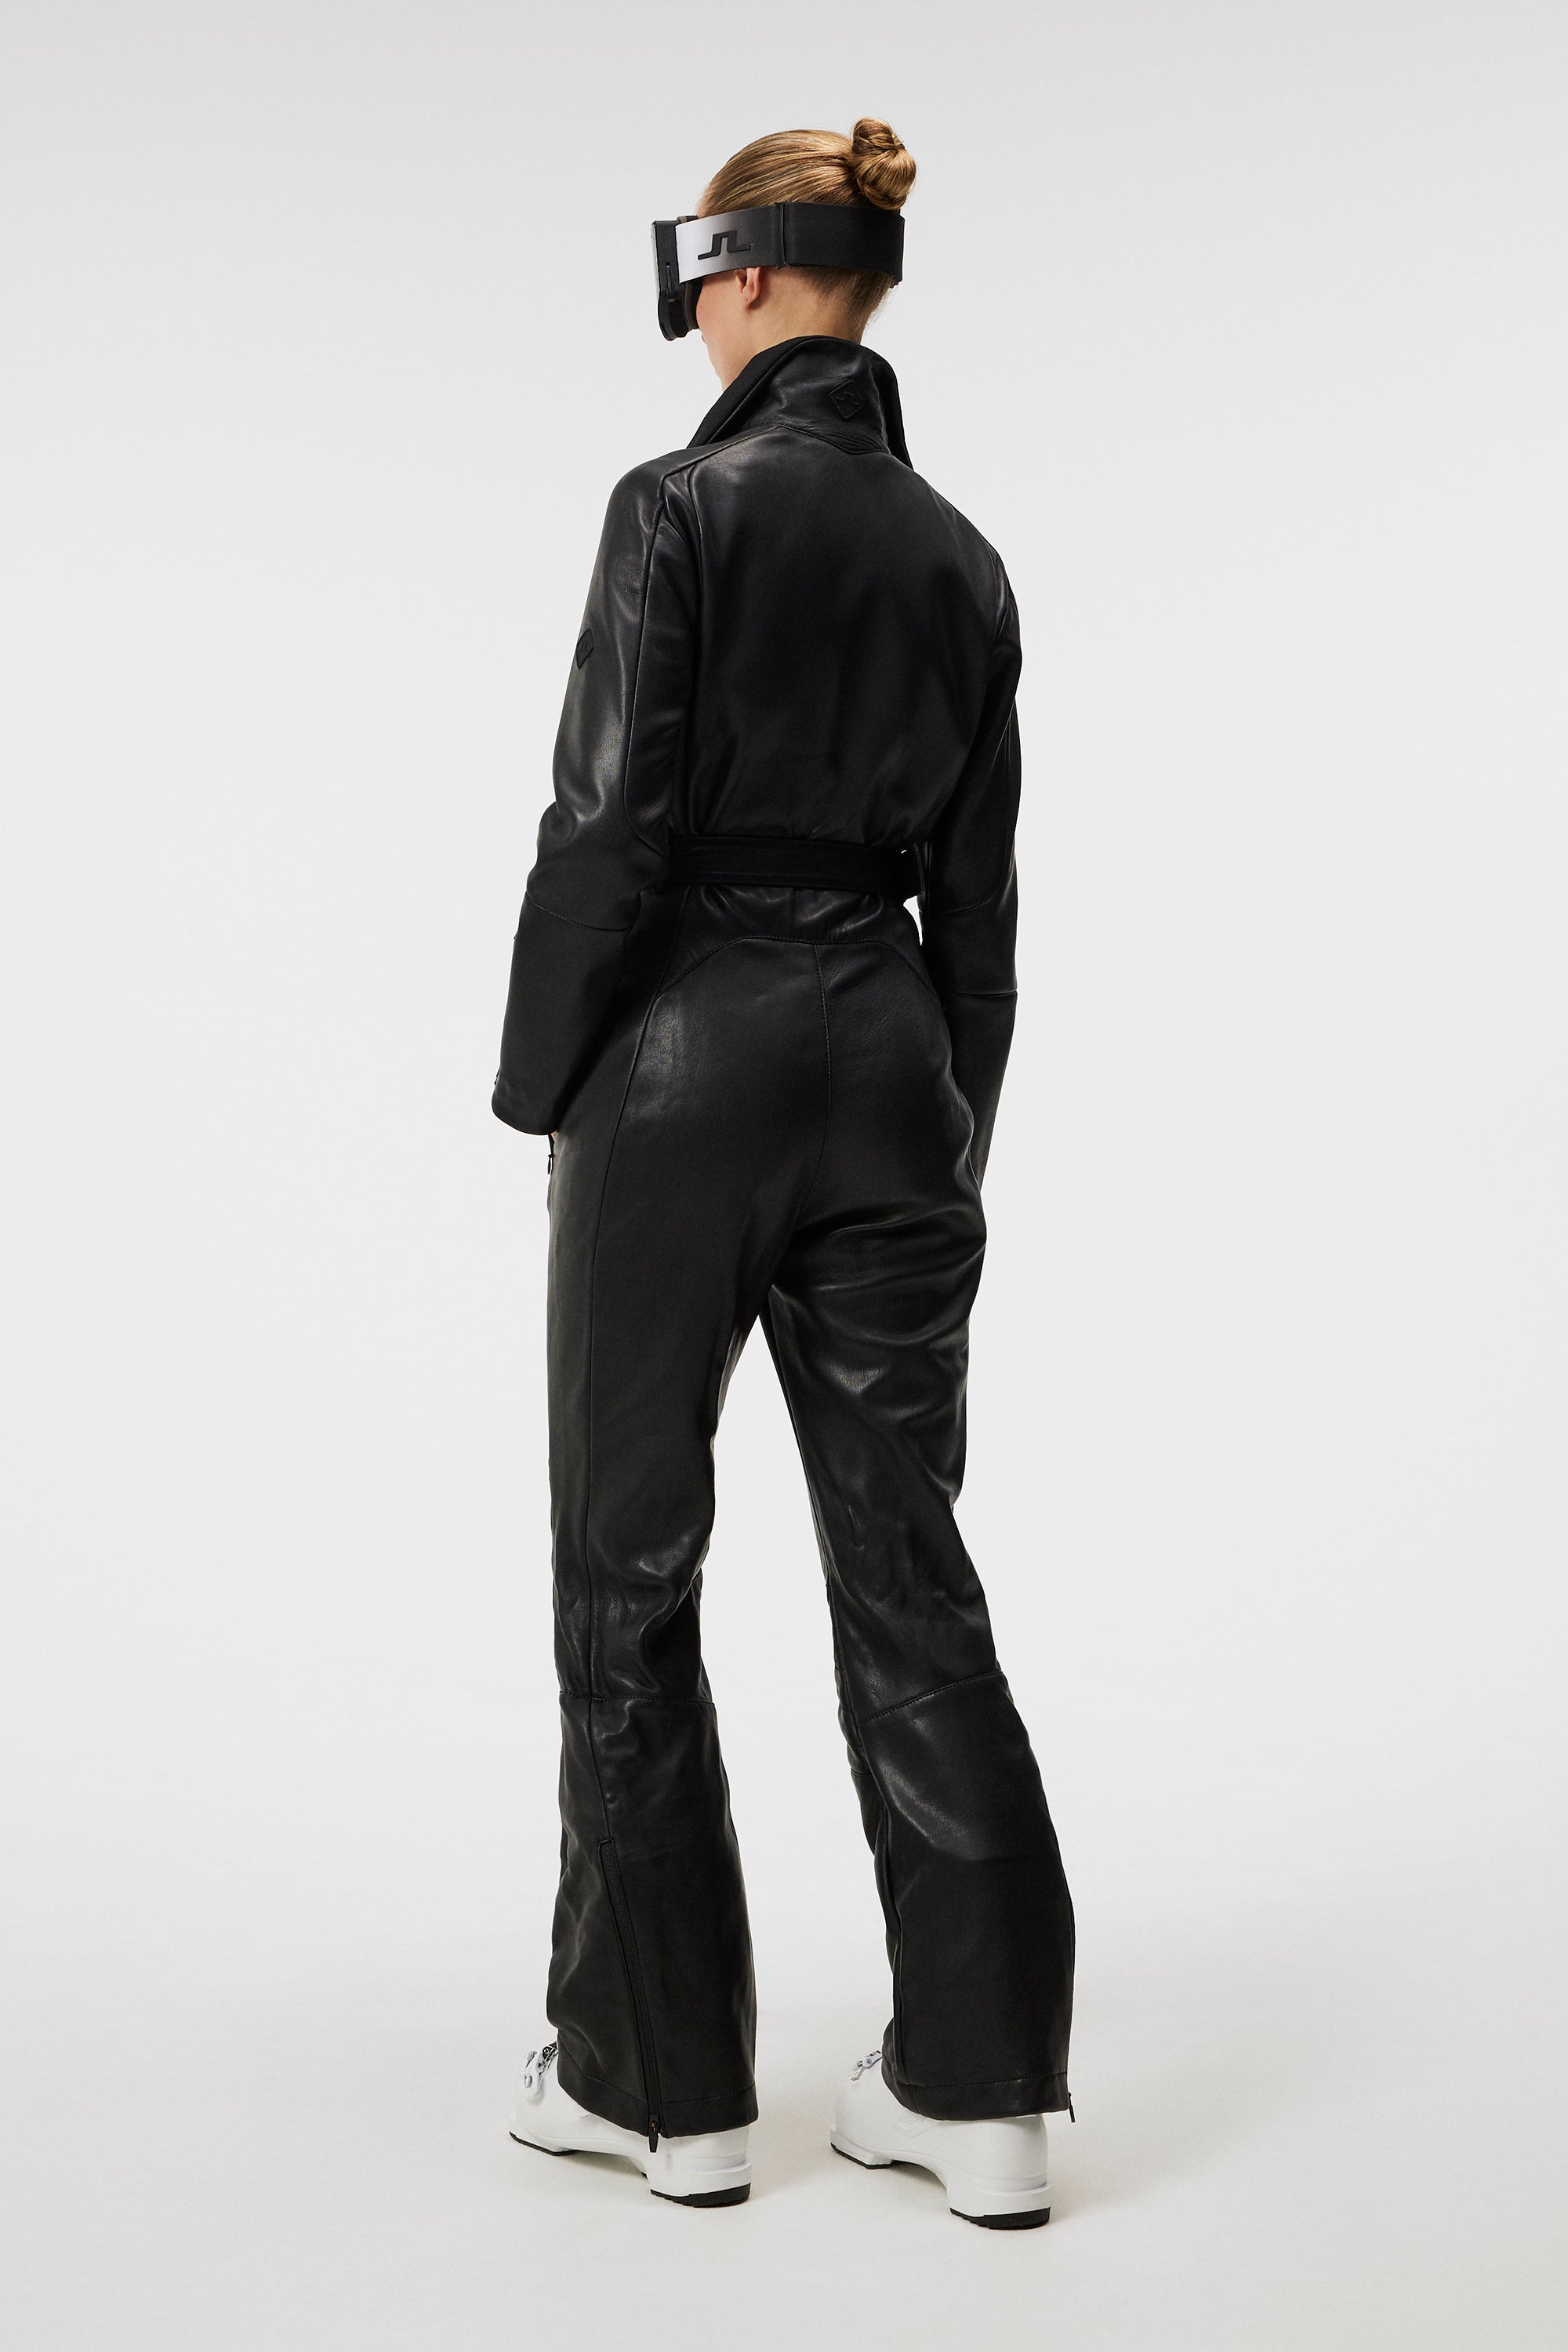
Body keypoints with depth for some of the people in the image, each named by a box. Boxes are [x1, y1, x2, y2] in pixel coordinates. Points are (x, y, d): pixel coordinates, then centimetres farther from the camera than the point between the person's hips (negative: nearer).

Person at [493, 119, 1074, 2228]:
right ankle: (981, 2090, 13)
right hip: (889, 1064, 6)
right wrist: (957, 1135, 18)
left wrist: (548, 1096, -3)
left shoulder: (684, 504, -10)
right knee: (908, 1562, 9)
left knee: (628, 1572, 8)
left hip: (689, 1056, -6)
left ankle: (660, 2079, 19)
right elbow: (978, 887, 12)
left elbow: (610, 826, -14)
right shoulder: (958, 552, 10)